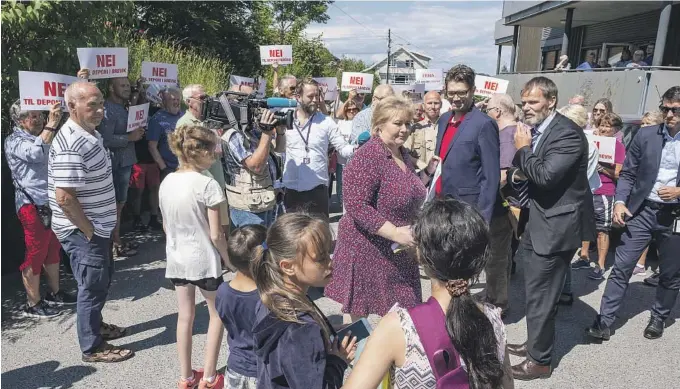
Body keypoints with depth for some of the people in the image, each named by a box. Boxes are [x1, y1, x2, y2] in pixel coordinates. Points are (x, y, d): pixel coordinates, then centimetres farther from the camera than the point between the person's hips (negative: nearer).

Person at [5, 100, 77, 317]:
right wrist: (51, 125, -38)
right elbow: (36, 153, -33)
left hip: (51, 202, 8)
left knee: (53, 250, 18)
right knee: (35, 254, 1)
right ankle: (33, 304, 14)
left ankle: (54, 293, 32)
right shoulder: (14, 142, -11)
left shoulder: (41, 135, 15)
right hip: (33, 206, -8)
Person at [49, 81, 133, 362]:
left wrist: (99, 226, 16)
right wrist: (88, 231, -18)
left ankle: (95, 324, 43)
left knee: (103, 280, 23)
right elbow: (64, 197, -27)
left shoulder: (91, 133, 8)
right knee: (93, 287, 4)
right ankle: (93, 347, 21)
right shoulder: (71, 145, -25)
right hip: (82, 231, -10)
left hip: (99, 226, 10)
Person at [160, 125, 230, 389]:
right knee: (218, 315, 13)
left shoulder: (166, 182, 0)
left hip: (176, 260, 6)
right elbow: (216, 235, -17)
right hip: (204, 261, -6)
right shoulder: (207, 185, -19)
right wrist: (230, 261, -4)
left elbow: (166, 226, 9)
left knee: (185, 316, 17)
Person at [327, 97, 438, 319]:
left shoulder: (402, 153, 8)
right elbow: (357, 206, -27)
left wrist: (429, 171, 8)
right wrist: (394, 233, -29)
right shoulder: (368, 157, -20)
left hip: (398, 252, 8)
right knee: (359, 313, 9)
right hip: (368, 249, -8)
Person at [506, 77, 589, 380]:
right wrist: (517, 173, 0)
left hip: (554, 227, -9)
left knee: (540, 297, 1)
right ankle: (535, 344, 38)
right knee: (535, 293, 21)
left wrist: (522, 150, -16)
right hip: (535, 223, 9)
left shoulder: (568, 133, -18)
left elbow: (546, 175, -29)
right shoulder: (533, 129, 7)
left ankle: (540, 360, 18)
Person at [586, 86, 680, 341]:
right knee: (621, 268, -2)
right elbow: (628, 173, 3)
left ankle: (658, 318, 35)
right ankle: (605, 321, 5)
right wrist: (620, 202, -10)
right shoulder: (645, 135, 2)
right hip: (642, 211, 0)